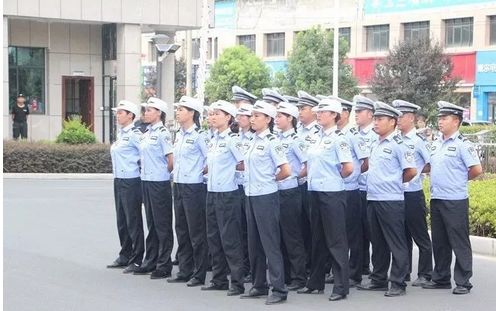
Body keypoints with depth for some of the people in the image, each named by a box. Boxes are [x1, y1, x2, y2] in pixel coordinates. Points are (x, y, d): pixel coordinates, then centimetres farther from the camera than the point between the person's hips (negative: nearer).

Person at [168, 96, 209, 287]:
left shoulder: (199, 135, -13)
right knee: (181, 230, 12)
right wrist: (175, 173, 14)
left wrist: (200, 173, -7)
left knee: (196, 232, -2)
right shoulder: (179, 135, 11)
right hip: (179, 186, 8)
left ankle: (199, 275, 5)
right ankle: (185, 271, 19)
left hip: (194, 187, -8)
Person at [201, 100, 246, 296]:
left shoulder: (232, 139, -11)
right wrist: (210, 169, 7)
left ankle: (238, 282, -1)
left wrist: (230, 168, -1)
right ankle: (219, 280, 20)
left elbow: (245, 164, -13)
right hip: (212, 192, 8)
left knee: (230, 239, -6)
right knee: (214, 237, 11)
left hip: (227, 193, -8)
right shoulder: (213, 140, 12)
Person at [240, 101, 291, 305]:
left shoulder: (271, 142, -11)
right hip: (251, 196, 8)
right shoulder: (253, 141, 12)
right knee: (254, 243, 12)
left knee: (270, 243, -6)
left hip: (266, 197, -8)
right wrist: (257, 179, 11)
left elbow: (285, 171, -15)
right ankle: (259, 285, 21)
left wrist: (270, 180, -1)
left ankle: (279, 289, -1)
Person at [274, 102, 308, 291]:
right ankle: (284, 275, 19)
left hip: (290, 192, -7)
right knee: (280, 235, 11)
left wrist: (294, 176, -5)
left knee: (292, 235, -2)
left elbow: (309, 165, -15)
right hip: (276, 191, 8)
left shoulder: (295, 140, -10)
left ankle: (299, 277, 4)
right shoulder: (277, 139, 11)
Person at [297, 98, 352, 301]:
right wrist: (314, 177, 12)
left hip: (332, 193, -8)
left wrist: (335, 178, -1)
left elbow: (348, 168, -16)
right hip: (314, 192, 8)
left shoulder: (337, 138, -10)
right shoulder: (315, 138, 11)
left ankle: (341, 286, 1)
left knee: (336, 240, -3)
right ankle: (316, 282, 23)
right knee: (318, 239, 14)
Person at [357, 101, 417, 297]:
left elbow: (411, 171, -11)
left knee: (396, 243, -2)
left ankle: (398, 283, 1)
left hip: (391, 200, -8)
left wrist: (395, 182, 2)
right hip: (373, 199, 8)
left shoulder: (398, 144, -9)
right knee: (377, 243, 14)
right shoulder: (375, 145, 14)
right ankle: (378, 280, 23)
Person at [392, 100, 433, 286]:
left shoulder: (419, 141, -9)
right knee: (402, 235, 15)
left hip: (413, 195, -6)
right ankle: (403, 272, 24)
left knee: (420, 236, 2)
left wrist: (416, 171, -6)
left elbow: (432, 165, -11)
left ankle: (425, 274, 9)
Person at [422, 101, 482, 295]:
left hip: (455, 201, -8)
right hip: (436, 198, 8)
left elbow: (477, 170, -13)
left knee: (459, 242, -2)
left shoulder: (462, 144, -10)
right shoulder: (436, 143, 12)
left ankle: (463, 282, 4)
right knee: (439, 242, 13)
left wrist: (461, 179, -1)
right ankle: (441, 278, 23)